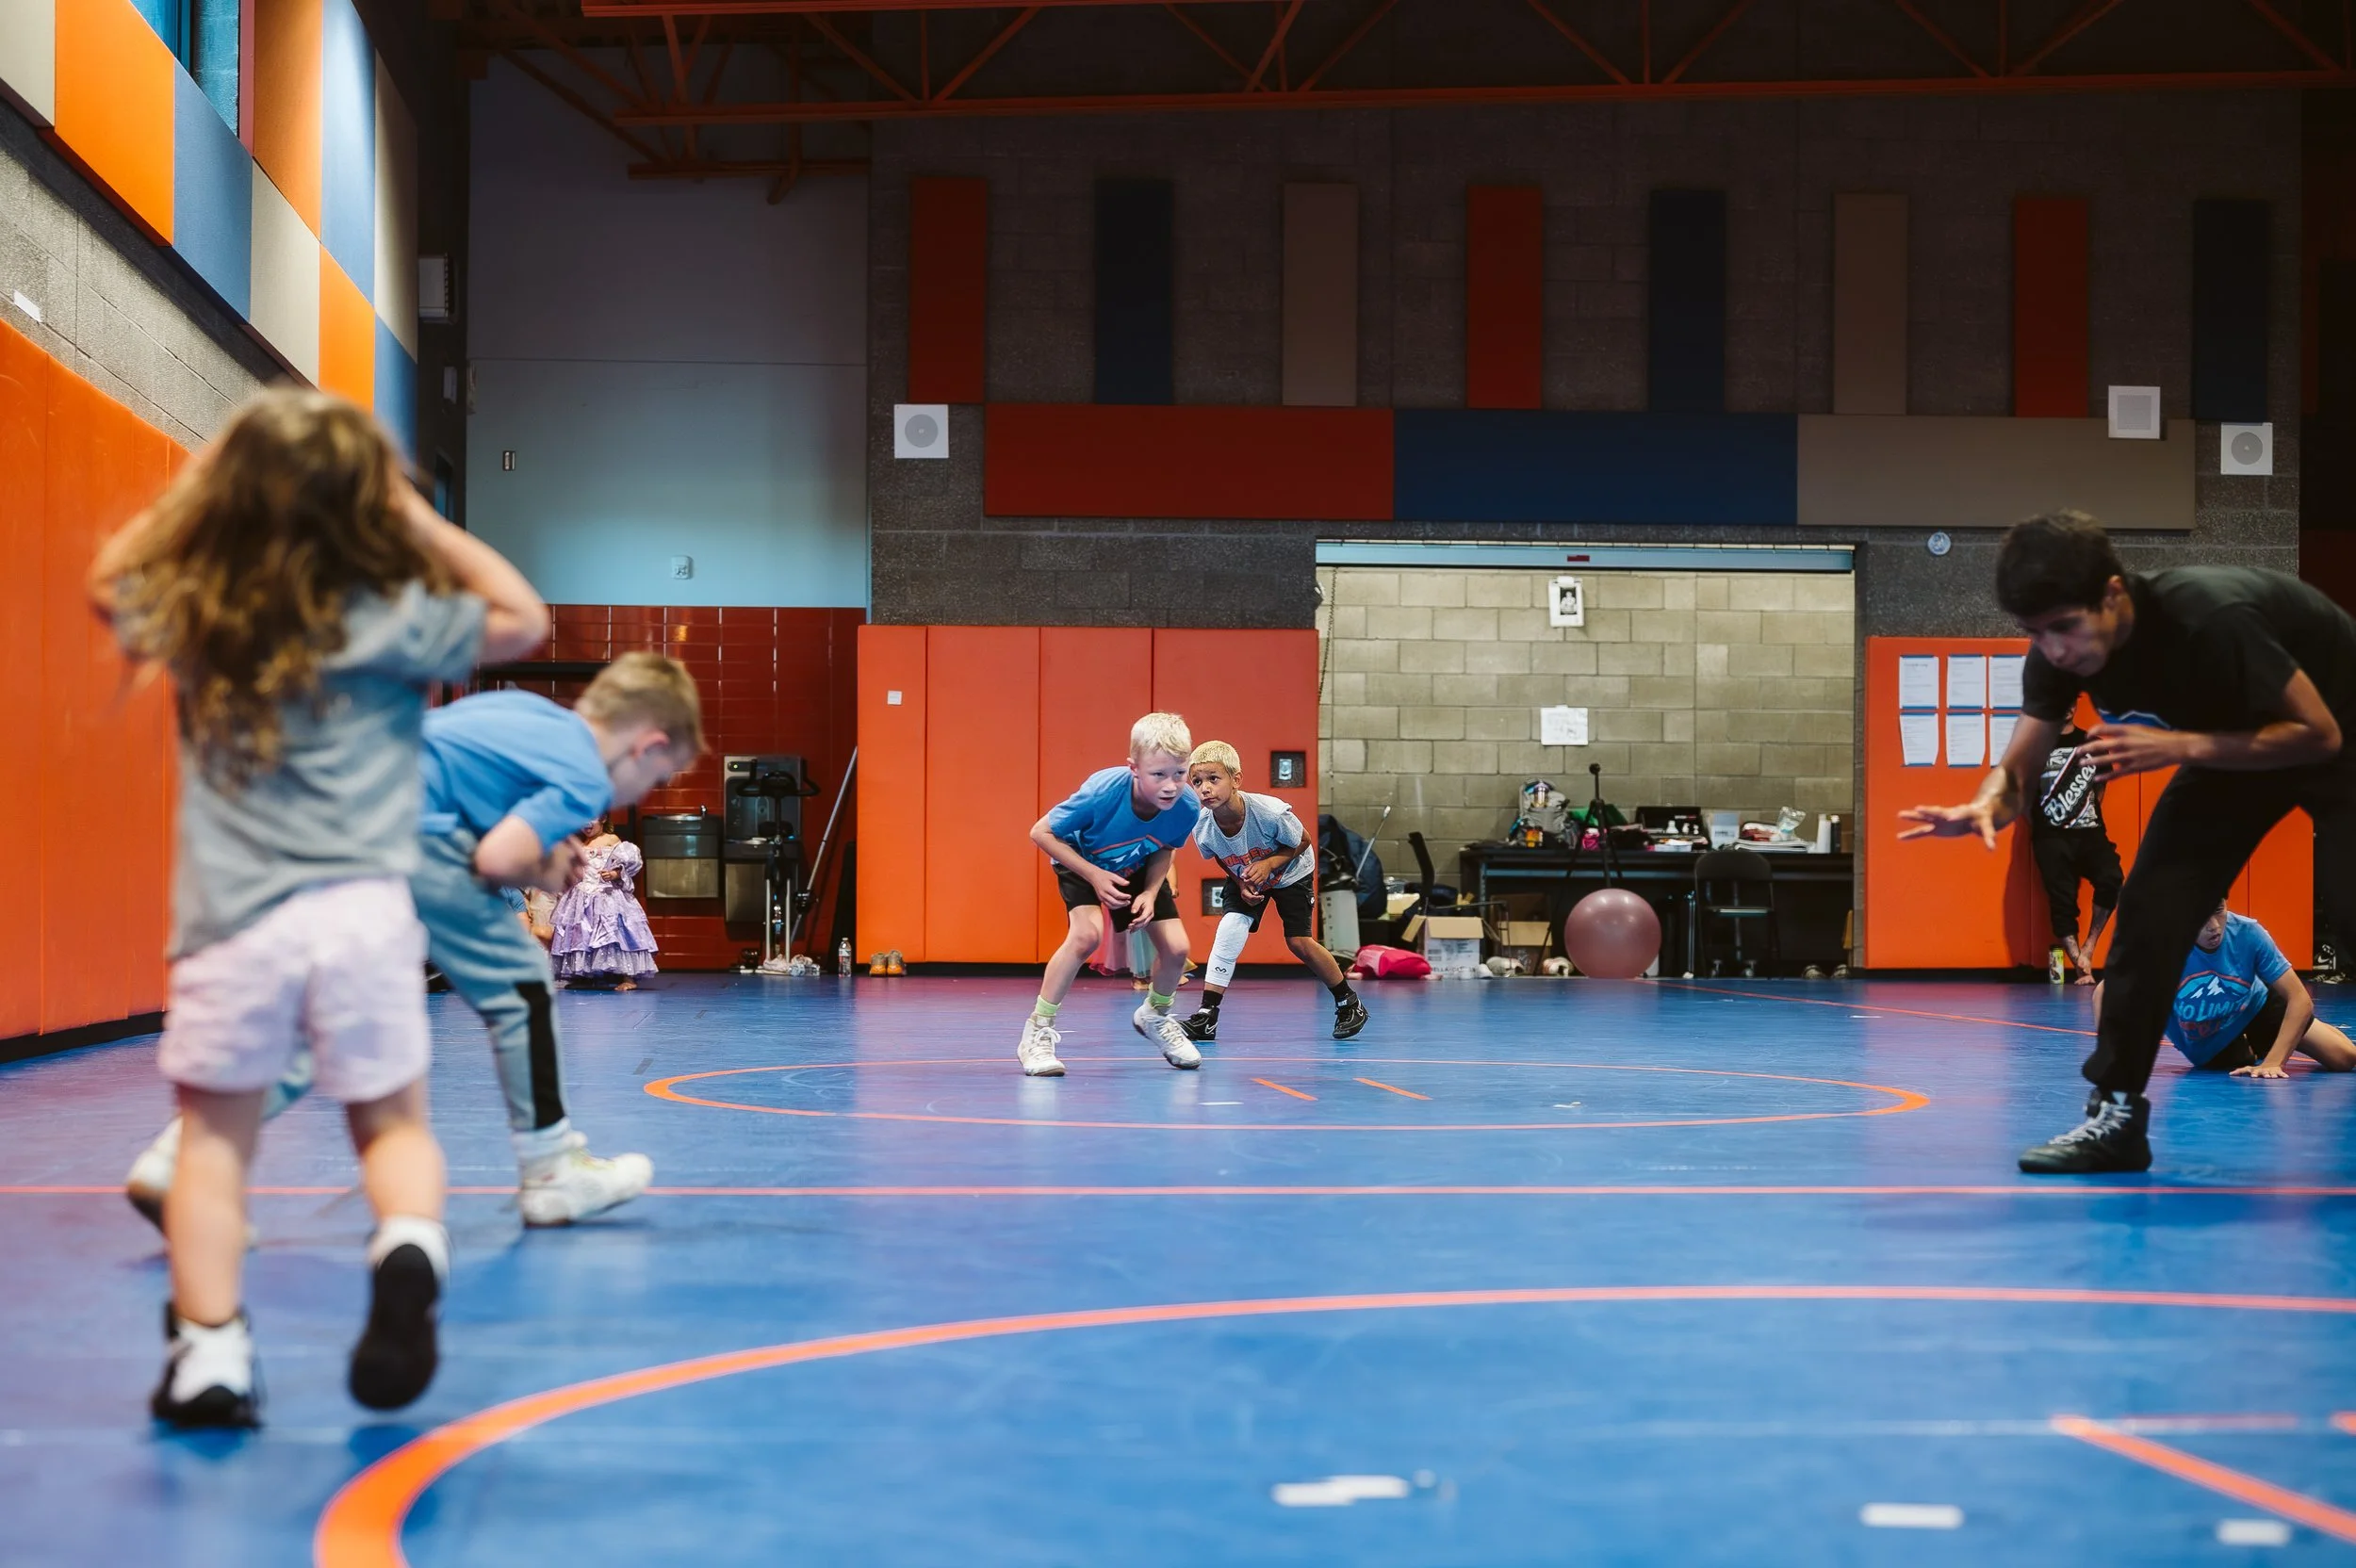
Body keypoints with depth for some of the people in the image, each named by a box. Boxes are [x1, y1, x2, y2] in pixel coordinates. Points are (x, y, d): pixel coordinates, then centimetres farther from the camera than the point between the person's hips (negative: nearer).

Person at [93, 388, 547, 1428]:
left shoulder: (187, 613, 3)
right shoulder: (394, 618, -4)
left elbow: (110, 582, 26)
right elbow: (523, 617, 10)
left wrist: (190, 491, 20)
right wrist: (422, 524, 7)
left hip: (231, 916, 1)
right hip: (364, 910, -1)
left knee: (214, 1135, 10)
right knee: (393, 1125, 12)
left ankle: (208, 1346, 2)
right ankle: (409, 1250, -17)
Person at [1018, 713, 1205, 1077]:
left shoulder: (1187, 809, -29)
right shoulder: (1102, 793, -40)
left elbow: (1163, 851, -5)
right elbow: (1041, 833, -26)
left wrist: (1151, 890, -22)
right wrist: (1094, 875, -31)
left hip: (1137, 869, 4)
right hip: (1081, 861, -4)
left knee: (1176, 947, -6)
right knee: (1087, 934, -29)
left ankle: (1155, 1016, 27)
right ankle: (1038, 1031, -16)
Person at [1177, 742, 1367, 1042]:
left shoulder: (1270, 812, -39)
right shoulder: (1202, 829, -28)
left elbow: (1304, 842, -19)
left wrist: (1269, 864, -32)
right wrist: (1241, 882, -19)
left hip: (1290, 873, -3)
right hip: (1245, 878, 3)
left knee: (1298, 941, -7)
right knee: (1230, 928, -17)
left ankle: (1349, 1004, 15)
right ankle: (1206, 1018, -13)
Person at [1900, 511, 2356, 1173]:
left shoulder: (2212, 616, -38)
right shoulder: (2059, 652, -19)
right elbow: (2017, 768, -15)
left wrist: (2180, 747, -38)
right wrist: (1987, 807, -39)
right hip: (2235, 739, 6)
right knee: (2150, 911, -7)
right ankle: (2117, 1114, 0)